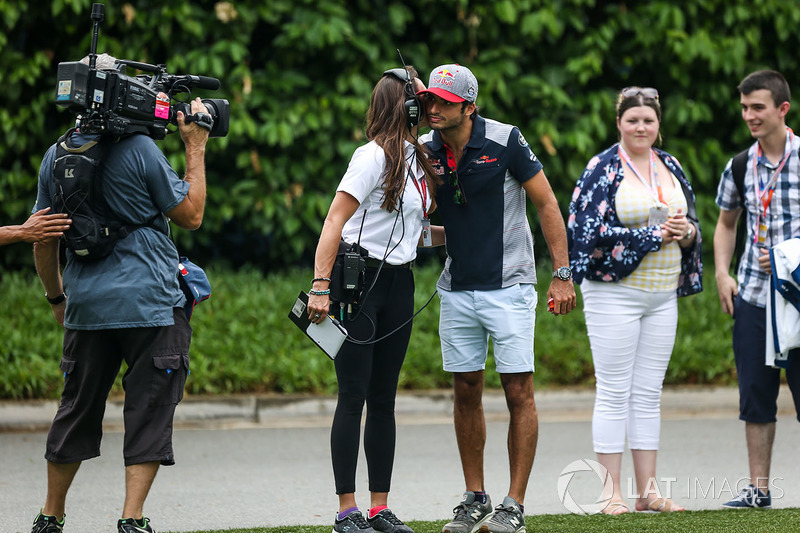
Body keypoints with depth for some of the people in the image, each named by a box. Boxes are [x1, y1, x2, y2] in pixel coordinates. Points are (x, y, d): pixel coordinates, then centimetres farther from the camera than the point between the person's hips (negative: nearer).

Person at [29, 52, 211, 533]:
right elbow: (191, 214, -3)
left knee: (78, 410, 15)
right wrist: (196, 149, 4)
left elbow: (43, 241, 13)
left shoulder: (55, 157, 6)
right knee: (149, 411, 0)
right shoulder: (138, 149, -10)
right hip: (150, 304, -5)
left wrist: (57, 297, 26)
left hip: (86, 308, 5)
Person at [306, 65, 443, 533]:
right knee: (354, 397, -6)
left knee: (384, 399, 9)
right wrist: (321, 287, -21)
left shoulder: (417, 160, 13)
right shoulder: (375, 157, -12)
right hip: (359, 279, -8)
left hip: (399, 283, 8)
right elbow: (335, 222, -16)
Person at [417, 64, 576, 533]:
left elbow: (547, 203, -7)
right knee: (466, 392, 8)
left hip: (509, 287, -5)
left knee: (519, 392, -5)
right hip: (457, 290, 5)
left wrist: (562, 274, -10)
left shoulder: (504, 141, -12)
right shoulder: (425, 151, 1)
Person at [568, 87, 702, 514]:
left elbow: (691, 219, 18)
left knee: (649, 394, 9)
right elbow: (592, 230, -14)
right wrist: (654, 234, -17)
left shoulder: (670, 167, 12)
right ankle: (612, 493, 0)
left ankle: (647, 490, 13)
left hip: (663, 295, 6)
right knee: (614, 393, -3)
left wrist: (686, 232, -7)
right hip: (615, 291, -6)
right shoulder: (602, 169, -6)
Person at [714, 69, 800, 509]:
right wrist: (722, 274, 8)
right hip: (752, 293, 4)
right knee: (755, 391, 6)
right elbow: (726, 224, 21)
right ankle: (758, 487, 12)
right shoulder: (740, 167, 7)